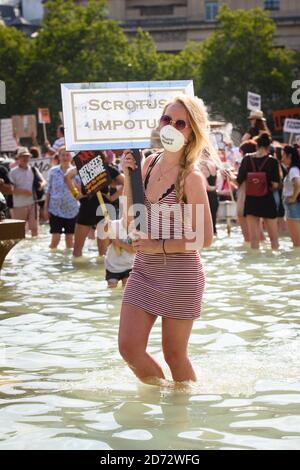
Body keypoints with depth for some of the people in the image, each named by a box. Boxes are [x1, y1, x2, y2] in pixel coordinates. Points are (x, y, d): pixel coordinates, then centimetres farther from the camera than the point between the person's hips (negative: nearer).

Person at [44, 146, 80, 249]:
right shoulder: (53, 171, 1)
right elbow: (49, 190, 6)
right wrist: (46, 207, 3)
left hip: (72, 210, 1)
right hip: (56, 210, -1)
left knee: (70, 238, 8)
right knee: (55, 238, -7)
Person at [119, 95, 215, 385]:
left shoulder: (191, 177, -14)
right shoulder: (150, 163, 5)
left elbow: (204, 239, -15)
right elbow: (131, 220, 8)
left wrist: (159, 246, -18)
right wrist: (128, 176, 0)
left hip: (180, 274, -6)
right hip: (144, 269, 6)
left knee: (174, 355, 5)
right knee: (129, 347, 1)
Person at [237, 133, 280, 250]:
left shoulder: (246, 159, -2)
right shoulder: (272, 161, -10)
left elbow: (239, 181, -1)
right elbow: (275, 184, -14)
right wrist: (269, 188, 6)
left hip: (250, 200, 3)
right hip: (267, 201, -3)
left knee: (254, 238, 8)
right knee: (274, 238, 10)